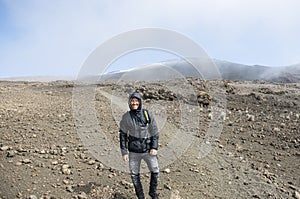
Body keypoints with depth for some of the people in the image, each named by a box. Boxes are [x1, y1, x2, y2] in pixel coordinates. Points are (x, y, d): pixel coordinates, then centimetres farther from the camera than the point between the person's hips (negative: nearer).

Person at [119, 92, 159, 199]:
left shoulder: (147, 114, -7)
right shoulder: (126, 117, -7)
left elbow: (154, 131, -1)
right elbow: (122, 135, -1)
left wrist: (154, 147, -6)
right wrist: (124, 152, -3)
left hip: (148, 149, 1)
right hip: (134, 151, 0)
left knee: (155, 171, 9)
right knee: (134, 174, 9)